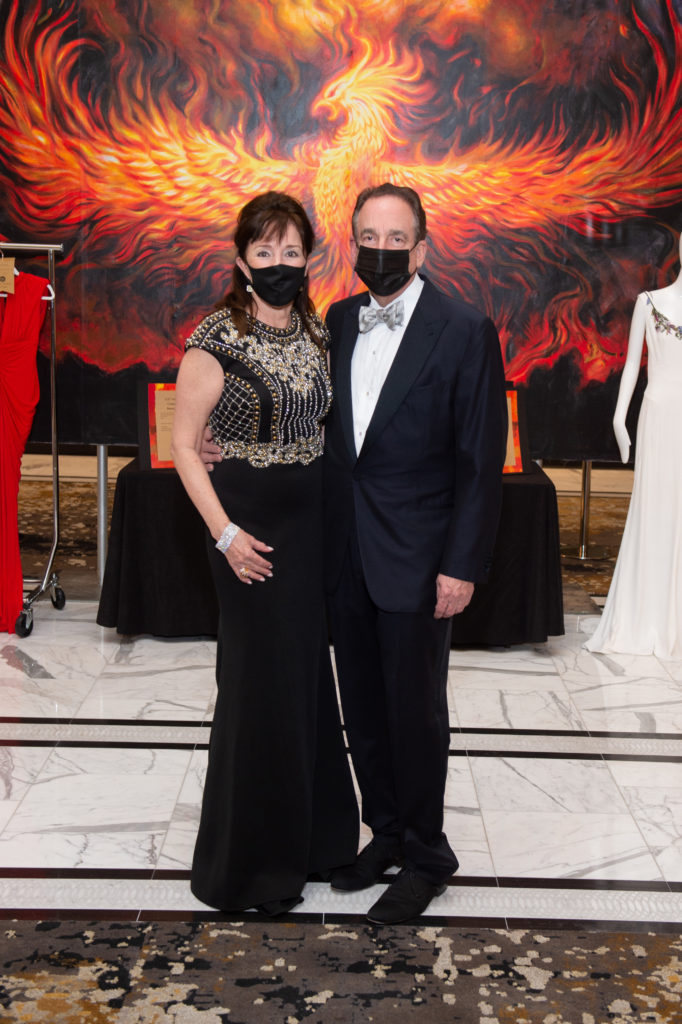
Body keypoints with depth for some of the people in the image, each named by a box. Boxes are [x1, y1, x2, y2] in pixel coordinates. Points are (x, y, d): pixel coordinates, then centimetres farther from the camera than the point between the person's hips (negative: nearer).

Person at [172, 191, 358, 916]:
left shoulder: (317, 333, 7)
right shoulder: (217, 338, -12)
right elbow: (184, 444, -10)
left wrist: (338, 514, 7)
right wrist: (224, 533, -15)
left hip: (312, 522, 6)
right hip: (250, 528, -6)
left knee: (308, 675, 14)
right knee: (259, 684, 1)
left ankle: (308, 835, 31)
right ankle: (248, 863, 18)